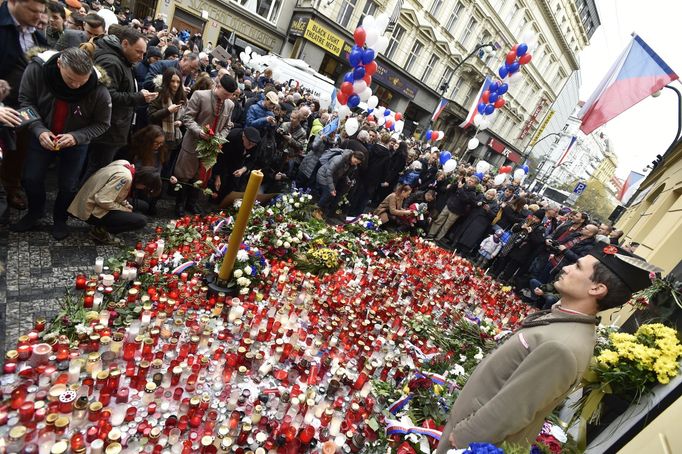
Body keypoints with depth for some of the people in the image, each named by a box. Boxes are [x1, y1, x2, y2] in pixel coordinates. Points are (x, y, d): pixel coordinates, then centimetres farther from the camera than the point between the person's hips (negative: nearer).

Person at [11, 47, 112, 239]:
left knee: (68, 186, 4)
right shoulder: (37, 67, -26)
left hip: (76, 141, -2)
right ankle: (35, 211, 40)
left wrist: (76, 136, -31)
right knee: (31, 178, 9)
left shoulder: (99, 89, -30)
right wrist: (39, 130, -26)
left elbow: (102, 123, -16)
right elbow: (26, 100, -11)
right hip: (43, 135, 2)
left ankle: (60, 219, 33)